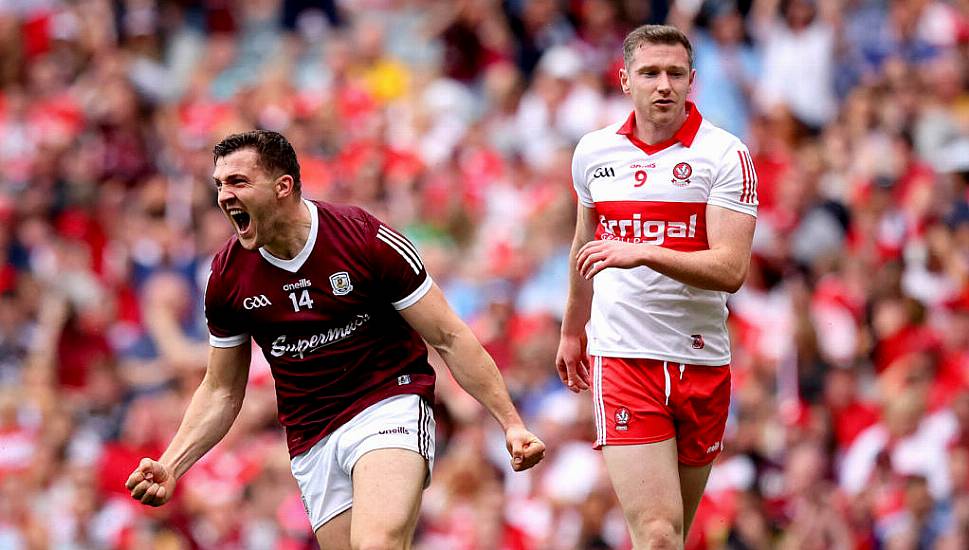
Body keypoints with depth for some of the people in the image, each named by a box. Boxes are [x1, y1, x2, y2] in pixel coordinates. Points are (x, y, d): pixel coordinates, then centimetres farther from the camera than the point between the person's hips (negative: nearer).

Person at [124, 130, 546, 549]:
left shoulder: (367, 239, -10)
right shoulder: (227, 277, 2)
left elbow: (449, 338, -3)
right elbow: (222, 391, 14)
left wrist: (511, 423, -8)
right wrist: (170, 467, 1)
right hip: (312, 445, 4)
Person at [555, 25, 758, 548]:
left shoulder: (724, 154, -4)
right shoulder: (594, 151, 7)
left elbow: (731, 269, -14)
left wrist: (643, 253, -26)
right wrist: (572, 330, 34)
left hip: (702, 362, 0)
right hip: (620, 360, 0)